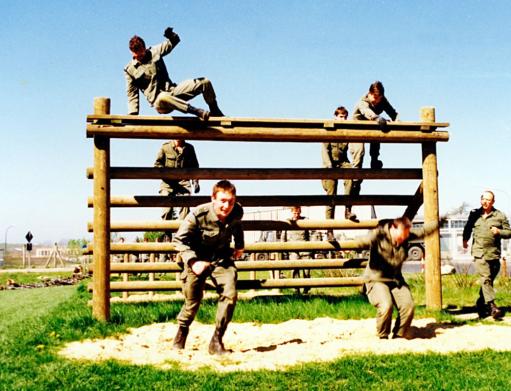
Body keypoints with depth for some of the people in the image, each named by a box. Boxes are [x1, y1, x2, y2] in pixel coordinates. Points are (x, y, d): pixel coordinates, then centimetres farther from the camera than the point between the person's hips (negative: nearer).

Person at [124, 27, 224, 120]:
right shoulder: (130, 70, 3)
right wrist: (133, 114, -6)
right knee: (164, 97, -45)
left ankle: (215, 113, 7)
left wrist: (170, 34, -12)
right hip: (158, 101, -4)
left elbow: (174, 41, 13)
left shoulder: (154, 52, 10)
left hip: (172, 90, 5)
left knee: (205, 82, -9)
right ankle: (199, 112, -43)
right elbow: (132, 94, 4)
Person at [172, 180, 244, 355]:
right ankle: (182, 331, 40)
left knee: (230, 294, -18)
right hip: (198, 258, -2)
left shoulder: (237, 212, -16)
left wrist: (240, 246, 19)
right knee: (192, 301, 6)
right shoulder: (198, 215, -29)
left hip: (222, 258, 3)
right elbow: (179, 239, -20)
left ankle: (217, 341, -4)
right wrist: (193, 261, -31)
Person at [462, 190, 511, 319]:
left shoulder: (500, 216, 4)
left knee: (488, 280, 8)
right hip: (479, 252, -1)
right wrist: (465, 239, 33)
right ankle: (492, 306, -23)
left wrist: (499, 232, -12)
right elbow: (468, 228, 28)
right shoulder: (474, 214, 9)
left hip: (494, 253, 1)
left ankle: (481, 305, 24)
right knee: (485, 278, -16)